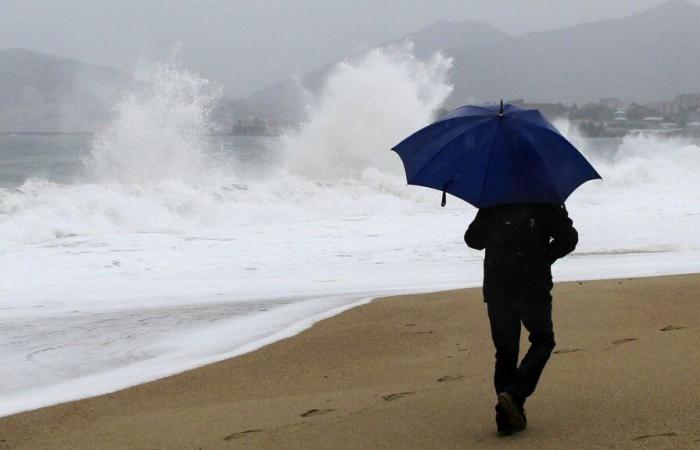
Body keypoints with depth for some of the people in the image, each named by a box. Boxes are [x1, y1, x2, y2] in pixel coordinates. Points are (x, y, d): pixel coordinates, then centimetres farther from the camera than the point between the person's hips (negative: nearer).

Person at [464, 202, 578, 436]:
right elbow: (568, 237, -8)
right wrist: (546, 256, 6)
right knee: (542, 342, 12)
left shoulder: (491, 207, 8)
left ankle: (506, 418, 6)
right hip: (533, 286, -3)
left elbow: (473, 239, 16)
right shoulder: (544, 204, -2)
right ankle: (515, 393, -9)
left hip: (495, 288, 4)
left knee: (505, 351, 8)